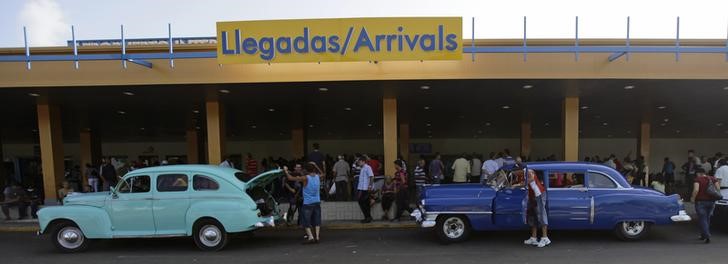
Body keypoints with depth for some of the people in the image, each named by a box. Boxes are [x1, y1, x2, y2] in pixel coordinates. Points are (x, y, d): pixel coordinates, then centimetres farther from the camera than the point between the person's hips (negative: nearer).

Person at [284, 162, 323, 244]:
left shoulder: (305, 178, -14)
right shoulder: (318, 177, 0)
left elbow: (290, 178, -14)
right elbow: (321, 173, 27)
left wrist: (286, 171, 0)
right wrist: (315, 165, 28)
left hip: (307, 203, -5)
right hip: (317, 202, 5)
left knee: (306, 221, 3)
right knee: (316, 221, 11)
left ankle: (310, 237, -7)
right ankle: (317, 237, 8)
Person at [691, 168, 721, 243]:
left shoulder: (698, 179, -9)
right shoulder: (713, 179, 7)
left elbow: (696, 190, -21)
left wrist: (693, 198, -6)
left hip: (701, 201, -6)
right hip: (711, 201, 6)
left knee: (702, 219, 0)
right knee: (707, 218, 18)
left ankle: (707, 236, -10)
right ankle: (703, 235, 25)